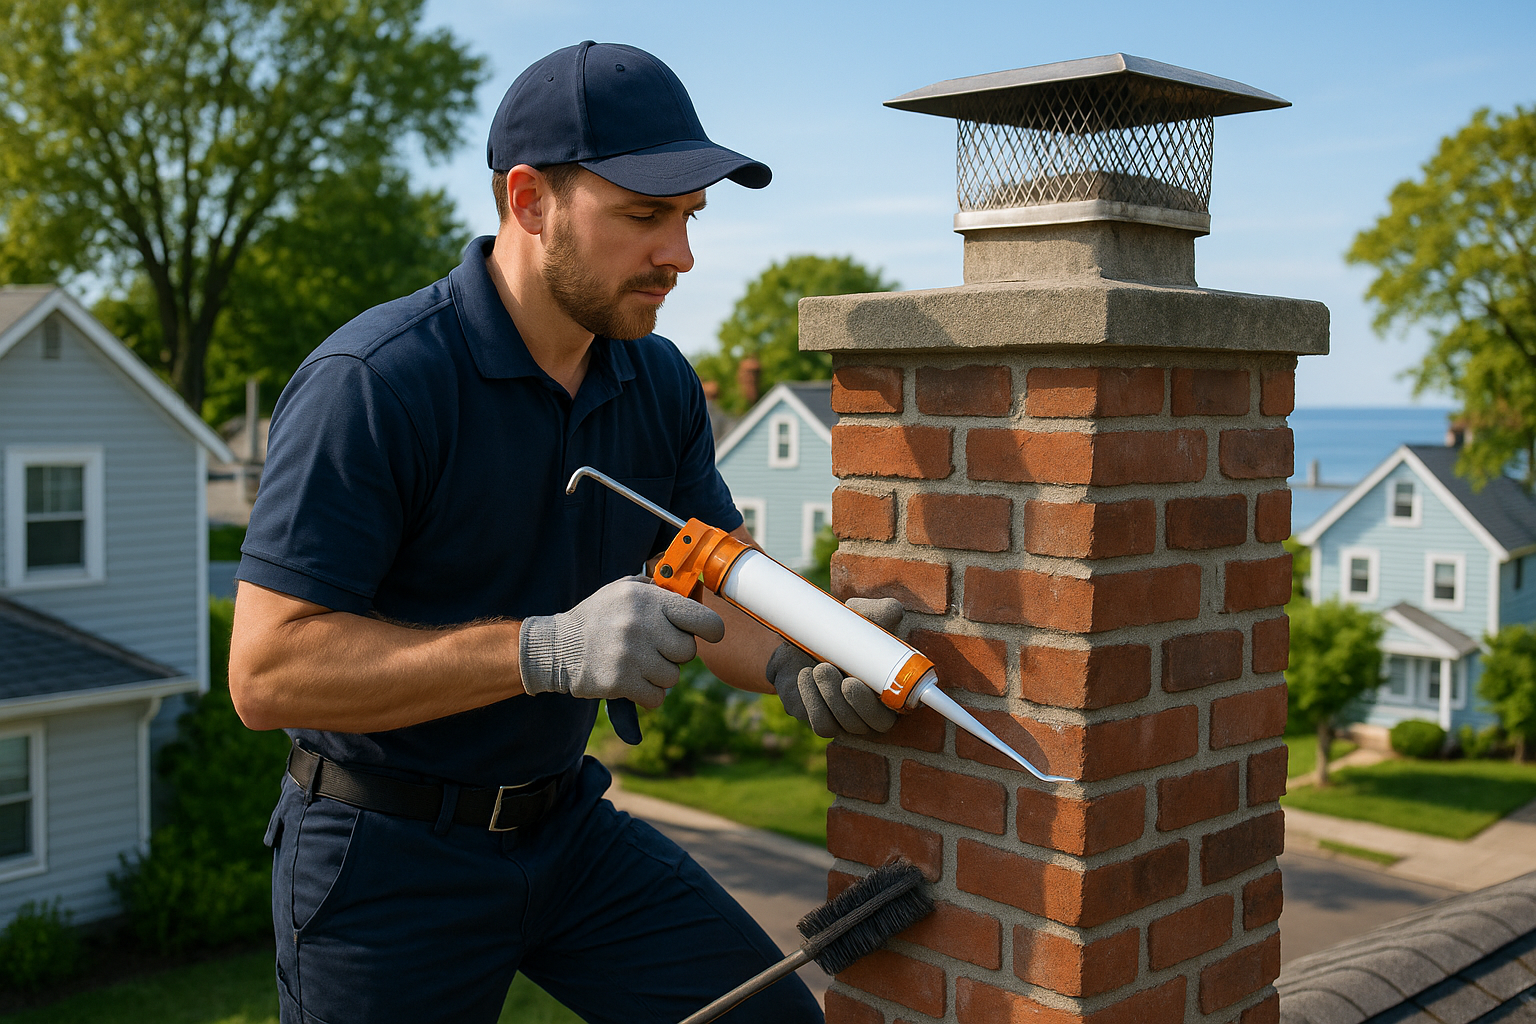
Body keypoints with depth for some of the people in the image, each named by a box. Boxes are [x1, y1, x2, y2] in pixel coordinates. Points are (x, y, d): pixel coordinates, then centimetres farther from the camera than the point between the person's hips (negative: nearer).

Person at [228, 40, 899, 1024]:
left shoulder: (661, 384, 0)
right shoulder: (372, 384, -22)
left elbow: (722, 586, 1)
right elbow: (269, 667, -26)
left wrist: (797, 669, -22)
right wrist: (547, 650, -35)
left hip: (566, 822, 6)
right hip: (388, 855, -5)